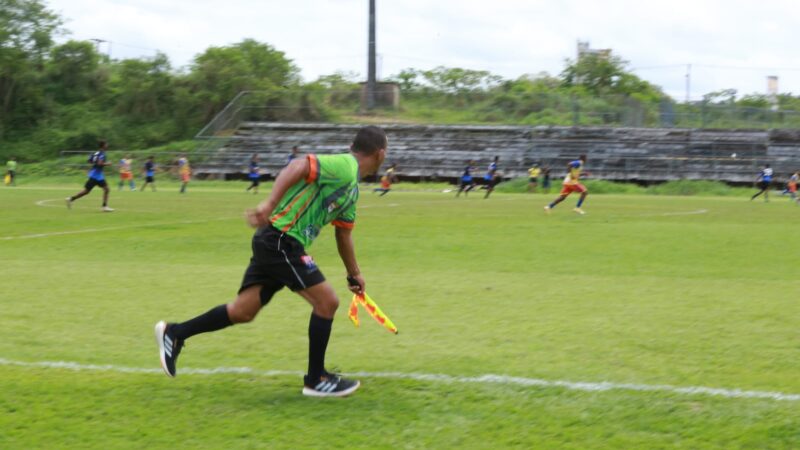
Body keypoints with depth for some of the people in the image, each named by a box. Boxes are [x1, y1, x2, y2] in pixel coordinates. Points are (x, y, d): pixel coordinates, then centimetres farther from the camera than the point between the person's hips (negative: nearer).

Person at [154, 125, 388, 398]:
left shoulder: (352, 187, 20)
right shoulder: (343, 166, -11)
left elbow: (344, 233, 31)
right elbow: (298, 167, -24)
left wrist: (354, 273, 36)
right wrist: (270, 204, -35)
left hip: (277, 243, 10)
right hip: (280, 239, -10)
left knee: (243, 311, 9)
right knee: (326, 301, -7)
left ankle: (174, 334, 16)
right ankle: (316, 380, 3)